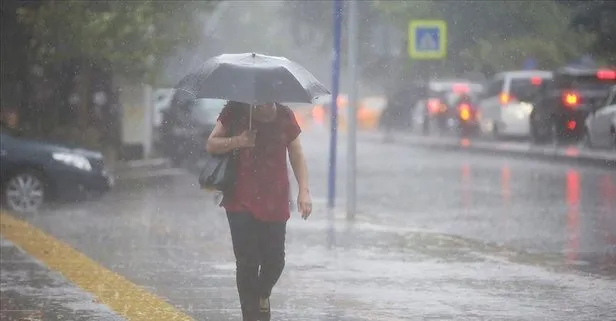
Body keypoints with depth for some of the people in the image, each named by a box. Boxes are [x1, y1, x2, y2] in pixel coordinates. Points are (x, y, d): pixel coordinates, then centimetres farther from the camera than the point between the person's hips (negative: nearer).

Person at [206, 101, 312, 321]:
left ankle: (262, 295, 33)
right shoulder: (236, 111, -1)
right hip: (241, 202, -2)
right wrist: (237, 141, -16)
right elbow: (211, 145, 2)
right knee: (247, 262, -7)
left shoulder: (285, 117, 4)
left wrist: (304, 191, -1)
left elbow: (296, 156, 9)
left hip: (275, 202, 2)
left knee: (275, 261, 0)